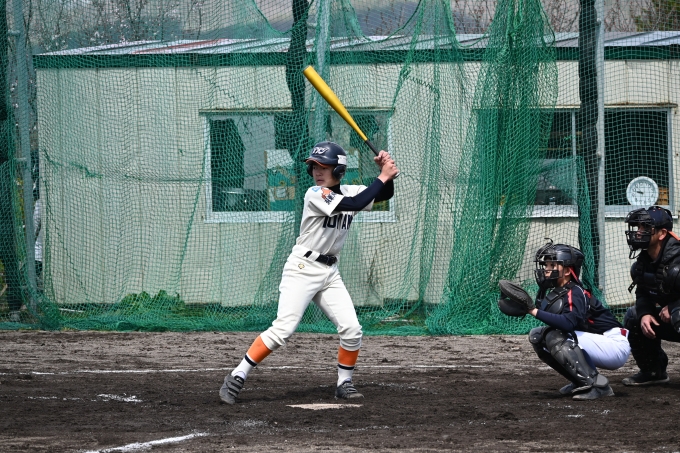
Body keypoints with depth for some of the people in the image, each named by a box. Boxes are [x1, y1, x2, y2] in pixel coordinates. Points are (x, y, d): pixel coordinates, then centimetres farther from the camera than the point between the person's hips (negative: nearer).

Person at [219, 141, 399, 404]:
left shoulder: (348, 192, 6)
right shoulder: (315, 195, -15)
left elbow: (384, 195, 9)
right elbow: (355, 205, -25)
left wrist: (385, 174, -11)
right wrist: (382, 177, -20)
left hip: (330, 272, 7)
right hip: (302, 269, -7)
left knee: (351, 329, -4)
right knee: (283, 330, -17)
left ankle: (344, 383, 15)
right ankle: (237, 377, -13)